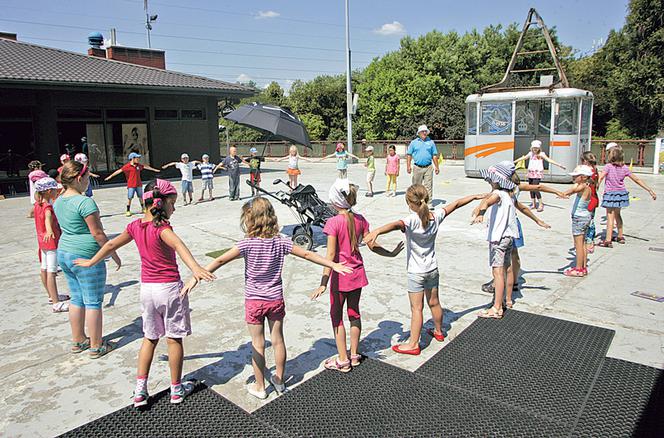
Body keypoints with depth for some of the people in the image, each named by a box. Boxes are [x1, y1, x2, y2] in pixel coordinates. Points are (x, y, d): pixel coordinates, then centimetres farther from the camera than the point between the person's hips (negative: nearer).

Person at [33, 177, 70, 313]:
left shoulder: (38, 204, 7)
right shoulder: (47, 207, -23)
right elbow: (48, 218, -44)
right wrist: (49, 231, -64)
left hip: (43, 240, 10)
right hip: (52, 241, -10)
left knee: (44, 269, 17)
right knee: (51, 272, -11)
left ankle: (52, 296, 32)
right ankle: (56, 304, -10)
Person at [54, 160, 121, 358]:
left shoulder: (58, 202, 7)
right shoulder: (85, 202, -20)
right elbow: (97, 233, -18)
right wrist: (114, 255, -9)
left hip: (64, 253, 9)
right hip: (86, 257, -9)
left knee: (76, 299, 19)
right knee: (93, 302, 3)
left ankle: (78, 340, 30)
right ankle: (96, 346, 12)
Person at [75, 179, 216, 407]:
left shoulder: (135, 226, 1)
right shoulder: (162, 228, -20)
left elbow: (110, 245, 14)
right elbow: (179, 246, -40)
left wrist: (90, 262, 30)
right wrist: (195, 268, -56)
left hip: (147, 288, 6)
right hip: (170, 288, -6)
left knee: (149, 338, 19)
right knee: (174, 338, 9)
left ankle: (140, 390, 21)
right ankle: (176, 389, 22)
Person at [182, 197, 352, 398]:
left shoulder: (247, 244, -16)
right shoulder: (281, 242, -7)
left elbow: (220, 261, -17)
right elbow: (308, 255, -2)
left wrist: (196, 278, -12)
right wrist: (334, 265, 7)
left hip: (254, 301, -3)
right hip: (276, 299, 3)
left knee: (258, 345, 9)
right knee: (278, 340, 17)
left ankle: (259, 387, 23)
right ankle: (279, 380, 33)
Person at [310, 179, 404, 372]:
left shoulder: (333, 222, -18)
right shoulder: (360, 219, -2)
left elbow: (331, 254, -22)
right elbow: (372, 245, 1)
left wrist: (323, 283, -21)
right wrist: (391, 254, 18)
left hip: (340, 276, -5)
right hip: (357, 274, 6)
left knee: (336, 316, 9)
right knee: (354, 313, 18)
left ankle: (342, 360, 15)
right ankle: (354, 355, 30)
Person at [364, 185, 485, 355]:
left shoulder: (413, 220, -26)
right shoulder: (436, 216, -7)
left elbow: (396, 225, -46)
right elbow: (456, 204, 8)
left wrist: (377, 231, -64)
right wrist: (475, 196, 22)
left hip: (416, 272, -6)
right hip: (433, 269, 6)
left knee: (417, 308, 2)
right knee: (434, 303, 23)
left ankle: (413, 344, 11)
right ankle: (438, 332, 42)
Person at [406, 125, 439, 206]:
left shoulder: (431, 142, 10)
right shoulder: (414, 142, 7)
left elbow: (434, 155, 12)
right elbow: (409, 155, 5)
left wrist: (436, 167, 7)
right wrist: (408, 166, -6)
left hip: (428, 168, 0)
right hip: (417, 168, 0)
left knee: (428, 186, -3)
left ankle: (429, 203, -2)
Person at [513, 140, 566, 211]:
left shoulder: (541, 154, -4)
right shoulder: (530, 154, 13)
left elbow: (549, 160, -12)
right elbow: (523, 158, 23)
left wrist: (559, 165, -22)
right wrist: (514, 162, 31)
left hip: (537, 173, -6)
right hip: (530, 173, 6)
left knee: (535, 189, -15)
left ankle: (541, 205, -6)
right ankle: (533, 204, 19)